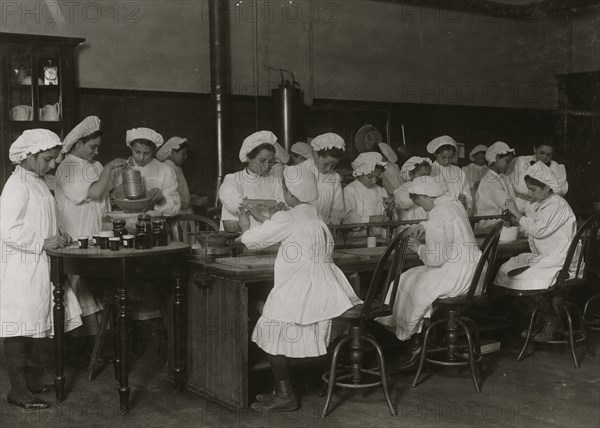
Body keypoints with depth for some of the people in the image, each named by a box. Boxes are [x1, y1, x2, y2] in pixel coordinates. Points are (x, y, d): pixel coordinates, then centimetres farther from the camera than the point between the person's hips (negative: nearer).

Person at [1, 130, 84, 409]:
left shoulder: (37, 182, 15)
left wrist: (57, 236, 8)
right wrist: (43, 244, -19)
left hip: (40, 268, 9)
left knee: (44, 326, 11)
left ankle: (33, 380, 24)